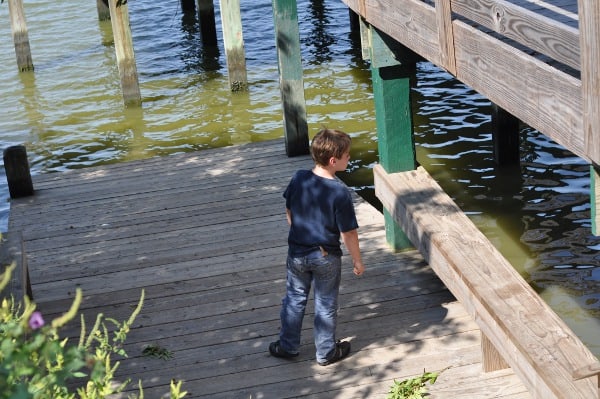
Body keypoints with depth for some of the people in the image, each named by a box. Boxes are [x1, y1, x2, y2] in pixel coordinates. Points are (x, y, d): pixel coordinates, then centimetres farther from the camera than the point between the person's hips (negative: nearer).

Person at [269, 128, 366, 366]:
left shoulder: (298, 180, -9)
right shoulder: (340, 193, -23)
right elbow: (348, 232, -17)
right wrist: (357, 260, -4)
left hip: (297, 253, 4)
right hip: (326, 257, -4)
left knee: (294, 299, 20)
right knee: (325, 304, 13)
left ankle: (288, 347, 32)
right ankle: (326, 353, 26)